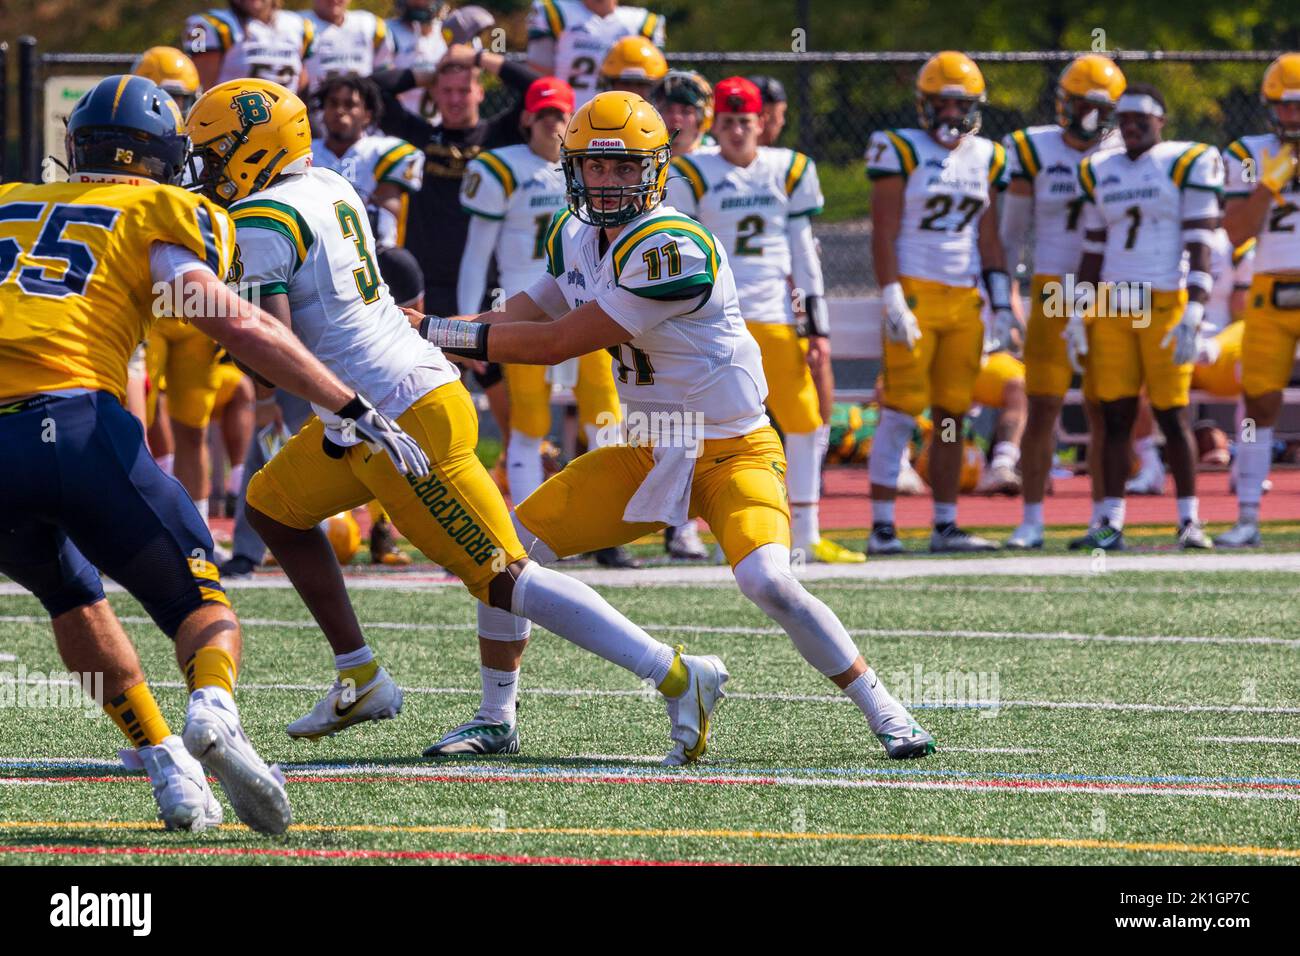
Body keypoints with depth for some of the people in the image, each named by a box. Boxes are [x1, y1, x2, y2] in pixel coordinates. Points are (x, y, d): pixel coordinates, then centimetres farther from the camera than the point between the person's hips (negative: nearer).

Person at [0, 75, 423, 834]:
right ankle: (214, 709, -25)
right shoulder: (159, 215, 13)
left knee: (70, 594, 29)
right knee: (198, 599, 9)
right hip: (78, 428, -3)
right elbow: (231, 322, 0)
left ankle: (165, 762, 13)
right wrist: (354, 409, 0)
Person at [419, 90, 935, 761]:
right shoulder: (577, 238, 3)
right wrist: (421, 330, -4)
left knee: (768, 583, -29)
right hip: (648, 455, 8)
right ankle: (496, 720, 14)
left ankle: (884, 714, -14)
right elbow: (523, 317, 12)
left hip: (731, 450, -8)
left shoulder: (673, 248, -25)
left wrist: (448, 333, -19)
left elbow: (560, 342, -24)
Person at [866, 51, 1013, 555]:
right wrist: (892, 300, -15)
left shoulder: (986, 159, 13)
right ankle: (881, 527, -6)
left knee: (951, 417, 6)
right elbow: (884, 233, -7)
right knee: (900, 412, -8)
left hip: (965, 300, 5)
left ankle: (945, 526, 11)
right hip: (914, 291, -5)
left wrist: (1001, 307, 12)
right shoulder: (901, 151, -3)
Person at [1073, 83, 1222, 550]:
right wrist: (1078, 316, 12)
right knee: (1115, 415, 3)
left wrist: (1193, 315, -16)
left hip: (1166, 303, -4)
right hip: (1111, 308, 4)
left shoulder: (1187, 164, -2)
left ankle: (1190, 521, 4)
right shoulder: (1100, 172, 13)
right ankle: (1111, 524, 6)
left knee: (1172, 414, -4)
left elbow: (1199, 249, -7)